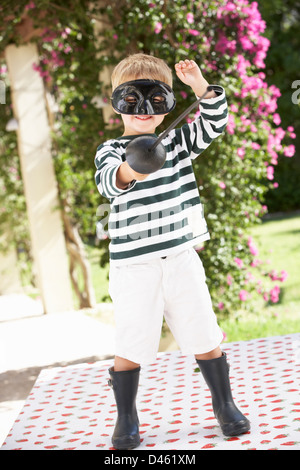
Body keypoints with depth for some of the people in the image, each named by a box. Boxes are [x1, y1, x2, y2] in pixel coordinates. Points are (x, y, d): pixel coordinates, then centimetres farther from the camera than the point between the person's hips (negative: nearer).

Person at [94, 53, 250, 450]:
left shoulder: (177, 143, 10)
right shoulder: (111, 150, -2)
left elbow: (214, 123, 1)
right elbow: (106, 181, -23)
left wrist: (202, 87, -15)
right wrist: (127, 173, -46)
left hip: (181, 258, 3)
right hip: (133, 265, -3)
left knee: (204, 338, 7)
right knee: (130, 346, 0)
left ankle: (224, 405, 24)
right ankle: (126, 420, 16)